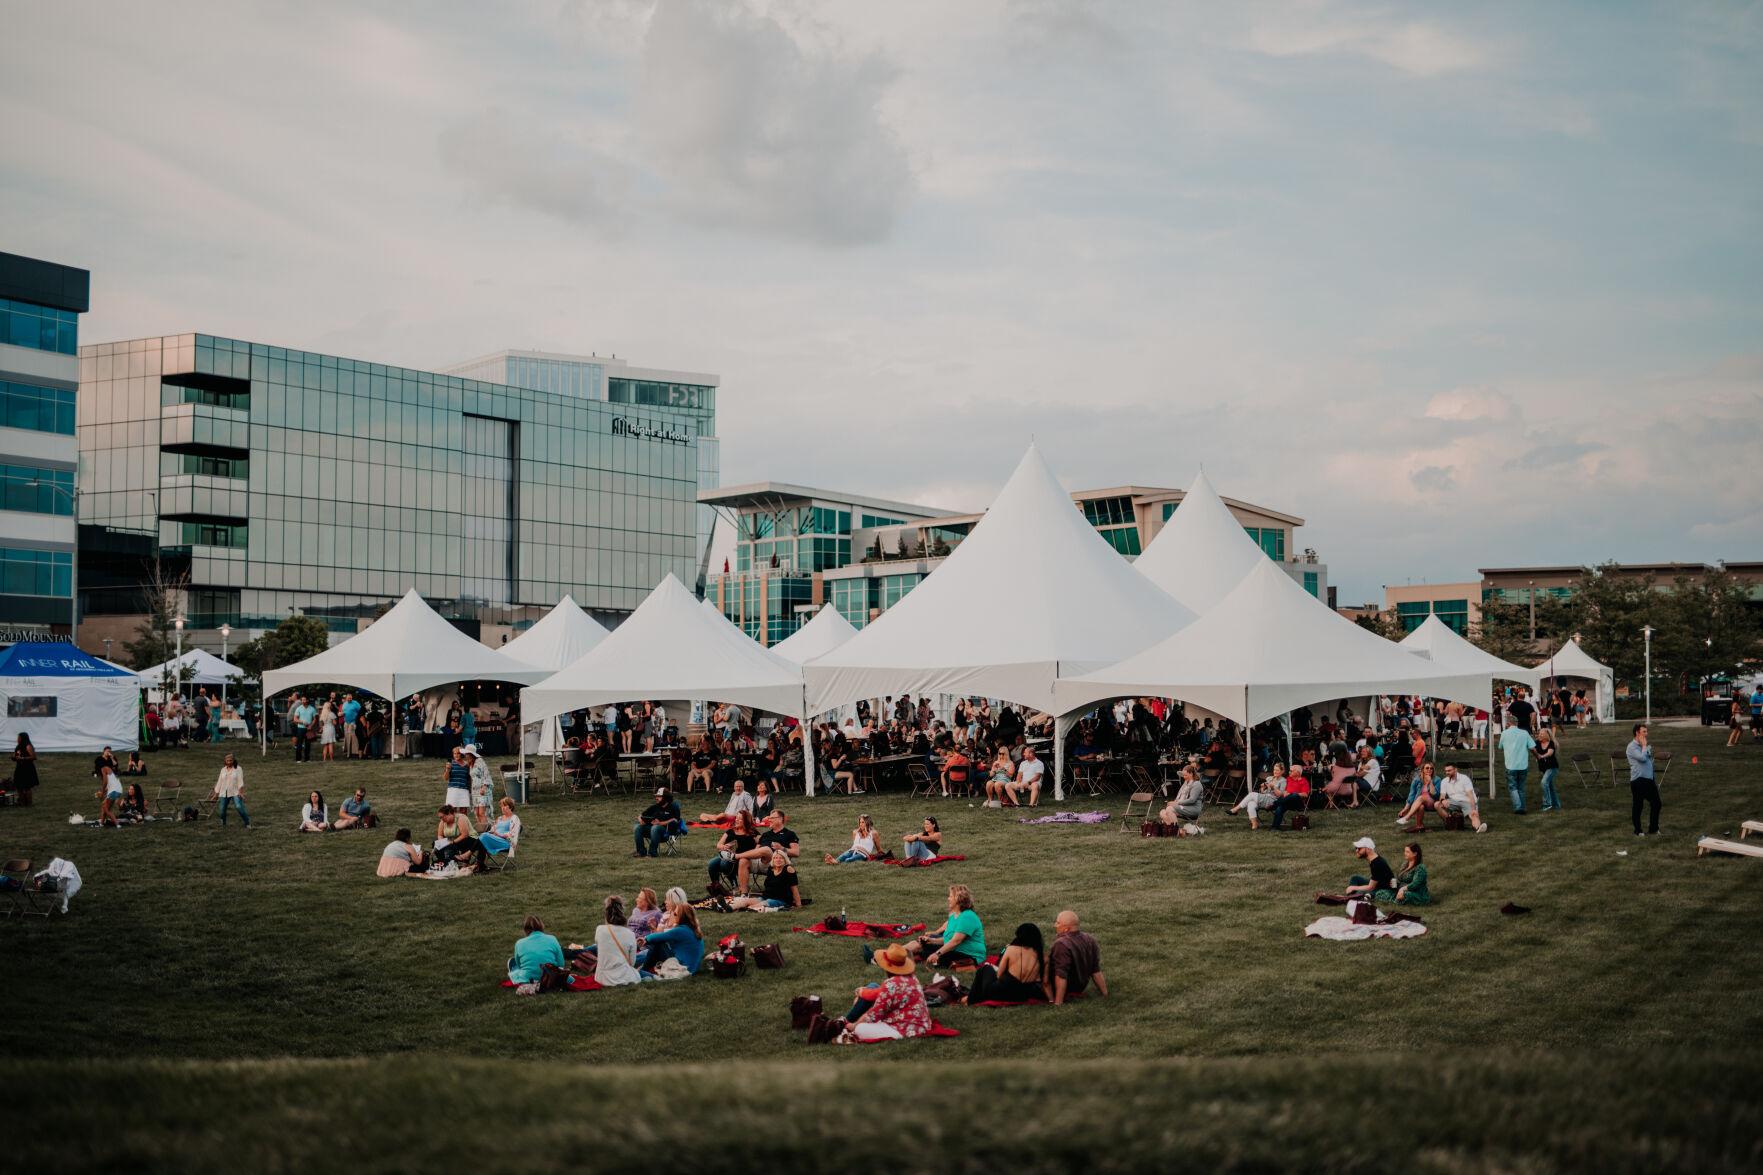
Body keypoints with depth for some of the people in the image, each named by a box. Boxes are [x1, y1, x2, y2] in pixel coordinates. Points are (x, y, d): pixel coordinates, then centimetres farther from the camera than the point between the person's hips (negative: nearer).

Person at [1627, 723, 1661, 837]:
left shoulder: (1647, 745, 14)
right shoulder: (1632, 747, -12)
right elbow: (1642, 758, -26)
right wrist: (1644, 746, -13)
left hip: (1649, 779, 8)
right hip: (1638, 781, -8)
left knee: (1656, 803, 10)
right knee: (1638, 806, 3)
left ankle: (1653, 829, 24)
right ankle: (1638, 831, 15)